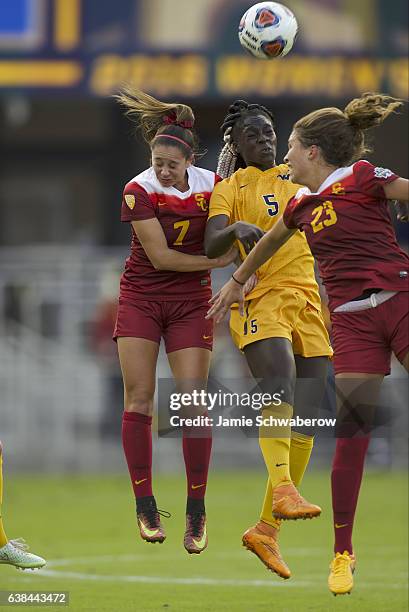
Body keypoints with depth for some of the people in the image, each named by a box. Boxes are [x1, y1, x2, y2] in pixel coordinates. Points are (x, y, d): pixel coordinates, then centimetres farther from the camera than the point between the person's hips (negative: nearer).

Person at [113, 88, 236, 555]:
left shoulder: (210, 184, -5)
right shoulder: (139, 190, -13)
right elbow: (160, 256, -17)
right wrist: (220, 261, -17)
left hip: (191, 302, 1)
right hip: (141, 299, -1)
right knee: (139, 400, -6)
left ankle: (196, 512, 0)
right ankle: (145, 505, 3)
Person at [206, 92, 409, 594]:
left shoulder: (364, 178, -4)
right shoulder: (301, 206, 18)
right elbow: (269, 241, 37)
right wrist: (236, 282, 51)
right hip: (352, 321, 5)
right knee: (352, 433, -2)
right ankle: (342, 553, 4)